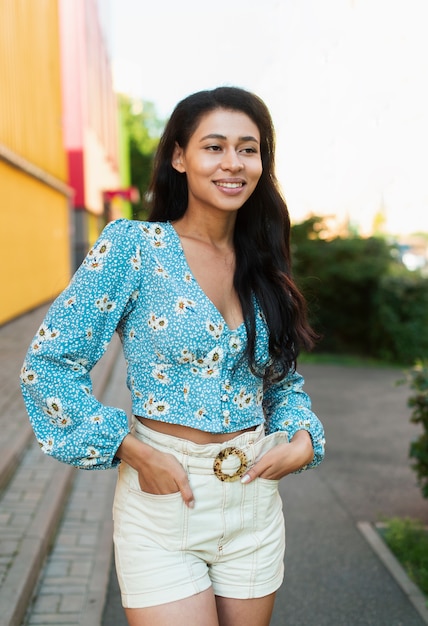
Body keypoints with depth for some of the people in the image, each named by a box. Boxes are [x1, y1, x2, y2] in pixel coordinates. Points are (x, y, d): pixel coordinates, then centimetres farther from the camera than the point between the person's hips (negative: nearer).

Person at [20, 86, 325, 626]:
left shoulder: (262, 267, 5)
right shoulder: (133, 247, -10)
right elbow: (47, 364, -12)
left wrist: (302, 439, -4)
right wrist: (138, 454, -16)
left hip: (255, 502, 5)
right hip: (164, 497, -4)